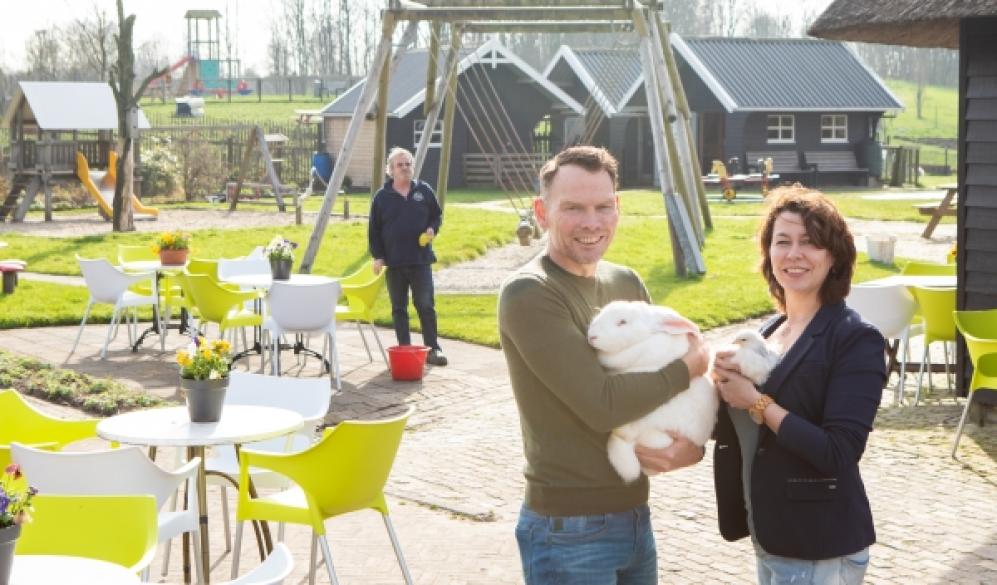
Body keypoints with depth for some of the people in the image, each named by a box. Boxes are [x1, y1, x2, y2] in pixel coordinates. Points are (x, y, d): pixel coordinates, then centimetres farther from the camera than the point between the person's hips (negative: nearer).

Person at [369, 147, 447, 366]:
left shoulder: (424, 190, 4)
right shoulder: (382, 197, 2)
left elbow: (437, 215, 15)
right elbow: (374, 229, 4)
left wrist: (432, 229, -6)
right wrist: (377, 256, -2)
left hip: (421, 260, 0)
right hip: (394, 262, 0)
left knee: (426, 306, 1)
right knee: (399, 308, 6)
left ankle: (433, 349, 7)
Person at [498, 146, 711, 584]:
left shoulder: (627, 283, 7)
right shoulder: (528, 295, -16)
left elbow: (665, 378, 10)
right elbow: (601, 404, -23)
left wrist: (694, 440, -11)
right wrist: (692, 365, -11)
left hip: (635, 516, 7)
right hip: (569, 530, -7)